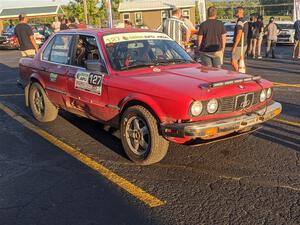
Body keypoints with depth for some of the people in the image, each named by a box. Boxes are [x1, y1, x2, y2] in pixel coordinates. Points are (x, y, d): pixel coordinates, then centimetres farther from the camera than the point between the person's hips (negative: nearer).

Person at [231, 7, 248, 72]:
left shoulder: (240, 22, -17)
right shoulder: (245, 21, 14)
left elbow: (239, 35, -23)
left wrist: (234, 46, -22)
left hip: (239, 45, -10)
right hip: (244, 45, 10)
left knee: (233, 62, -8)